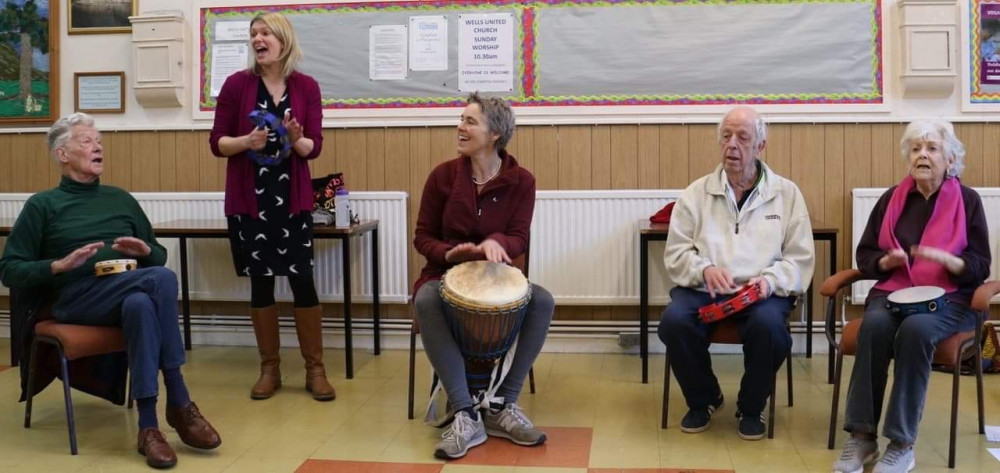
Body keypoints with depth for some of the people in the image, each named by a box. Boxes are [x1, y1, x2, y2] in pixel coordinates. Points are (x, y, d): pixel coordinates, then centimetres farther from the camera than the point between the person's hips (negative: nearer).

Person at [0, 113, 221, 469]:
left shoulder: (121, 199, 24)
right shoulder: (43, 205, 11)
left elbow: (160, 257, 25)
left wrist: (145, 251, 1)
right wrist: (61, 265, -11)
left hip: (132, 296, 4)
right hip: (77, 299, -4)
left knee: (141, 304, -36)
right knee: (162, 279, -33)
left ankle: (148, 426, -34)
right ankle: (179, 403, -30)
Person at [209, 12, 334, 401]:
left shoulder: (307, 87, 1)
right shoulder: (237, 84, -1)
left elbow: (314, 147, 1)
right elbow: (217, 143, 0)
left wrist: (296, 139, -20)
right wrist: (246, 141, -18)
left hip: (292, 197, 0)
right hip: (249, 199, 0)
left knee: (303, 280, -3)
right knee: (260, 282, 6)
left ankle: (315, 370, 11)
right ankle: (269, 369, 19)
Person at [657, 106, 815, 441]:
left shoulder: (787, 193, 8)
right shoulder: (697, 193, 9)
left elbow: (800, 259, 4)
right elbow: (675, 254, 4)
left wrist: (770, 280, -17)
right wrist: (704, 269, -17)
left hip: (762, 292, -1)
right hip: (703, 289, 1)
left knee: (767, 324, -34)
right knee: (673, 321, -29)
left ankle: (752, 407, -3)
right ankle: (703, 399, 2)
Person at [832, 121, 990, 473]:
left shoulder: (967, 201, 4)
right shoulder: (892, 198, 11)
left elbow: (980, 267, 0)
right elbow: (864, 255, 13)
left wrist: (945, 258, -20)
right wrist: (887, 260, -9)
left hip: (949, 298, -2)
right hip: (893, 291, 2)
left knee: (916, 328, -36)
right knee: (874, 325, -32)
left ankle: (902, 444, -28)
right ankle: (862, 436, -28)